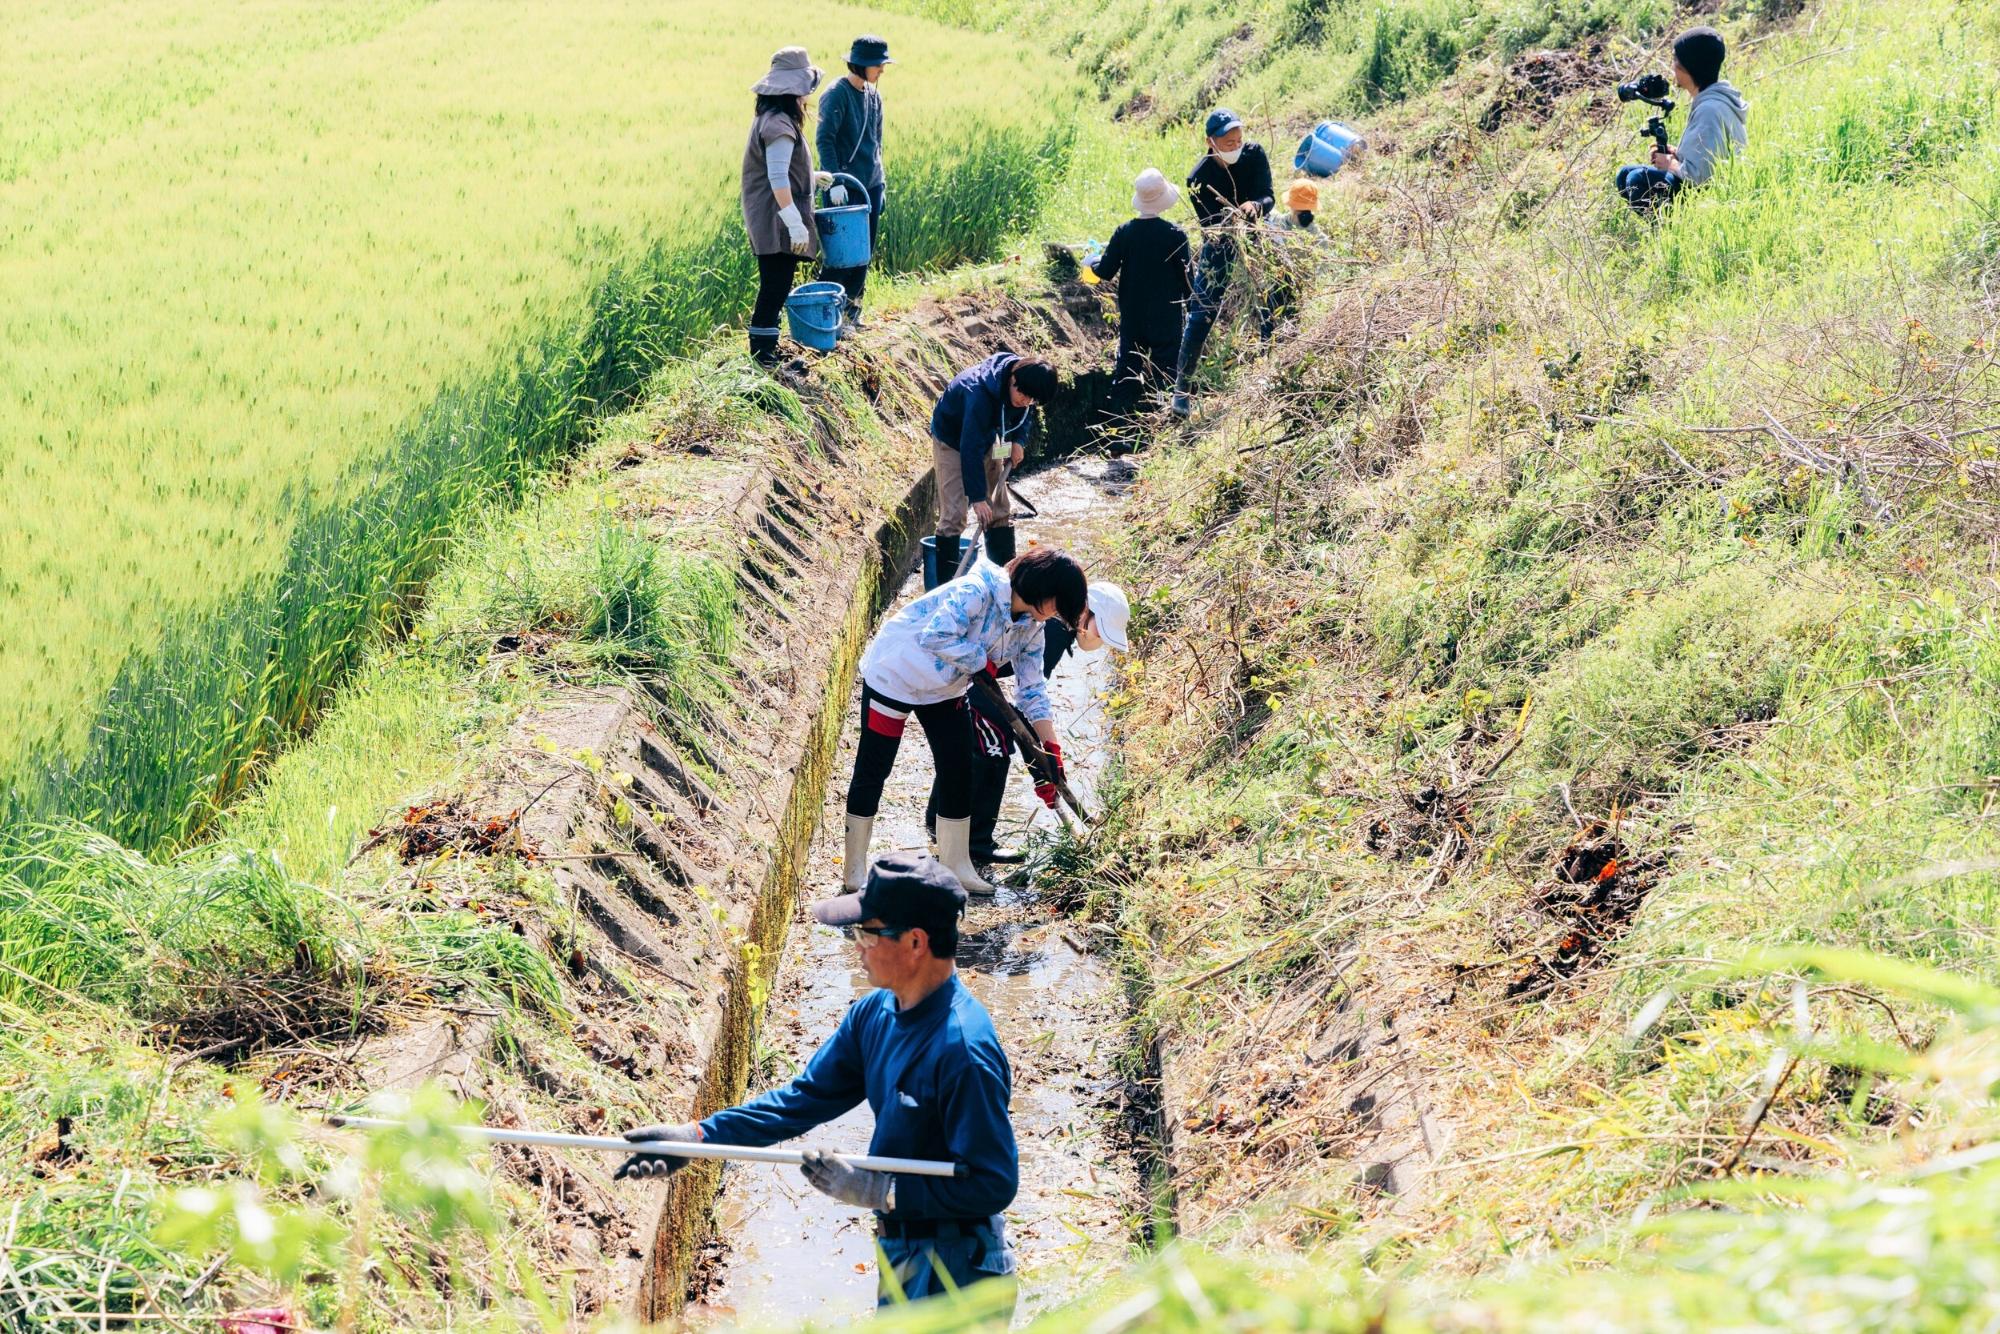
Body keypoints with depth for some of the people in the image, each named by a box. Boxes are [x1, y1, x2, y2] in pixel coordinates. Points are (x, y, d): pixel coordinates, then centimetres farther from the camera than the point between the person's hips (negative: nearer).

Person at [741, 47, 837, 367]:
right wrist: (795, 224, -26)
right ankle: (763, 356, -3)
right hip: (776, 220, -10)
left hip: (768, 220, 10)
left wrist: (812, 176, 33)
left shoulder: (770, 117, 13)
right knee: (775, 287, -6)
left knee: (775, 287, 15)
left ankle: (766, 350, 21)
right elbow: (778, 179, -26)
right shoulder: (780, 125, -20)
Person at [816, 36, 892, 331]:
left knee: (865, 251, 9)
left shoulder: (874, 95, 11)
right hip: (846, 188, -8)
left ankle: (850, 311, 16)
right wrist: (835, 181, -25)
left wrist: (881, 183, 18)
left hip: (871, 186, 8)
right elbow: (825, 140, -18)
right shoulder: (837, 94, -13)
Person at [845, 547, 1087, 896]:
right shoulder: (977, 592, -30)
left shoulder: (1030, 628, -4)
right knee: (873, 770, 0)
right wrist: (982, 661, -26)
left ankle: (957, 867, 15)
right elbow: (937, 636, -38)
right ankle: (854, 870, 8)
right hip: (895, 674, -8)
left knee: (959, 771, 4)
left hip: (945, 691, 8)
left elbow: (1032, 690, 1)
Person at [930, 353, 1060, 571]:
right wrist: (977, 497, -39)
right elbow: (971, 449, -40)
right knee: (954, 514, -13)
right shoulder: (980, 394, -41)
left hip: (987, 436, 7)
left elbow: (1026, 414, 4)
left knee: (1000, 511, 8)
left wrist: (1019, 441, -13)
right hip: (952, 439, -7)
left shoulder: (1024, 385, -21)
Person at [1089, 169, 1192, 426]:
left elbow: (1105, 272, -3)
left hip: (1132, 318, 3)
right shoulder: (1175, 235, -13)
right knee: (1164, 372, 4)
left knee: (1127, 371, 11)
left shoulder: (1124, 232, -7)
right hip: (1167, 318, -3)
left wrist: (1093, 262, 19)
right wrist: (1189, 306, 9)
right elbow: (1186, 279, -7)